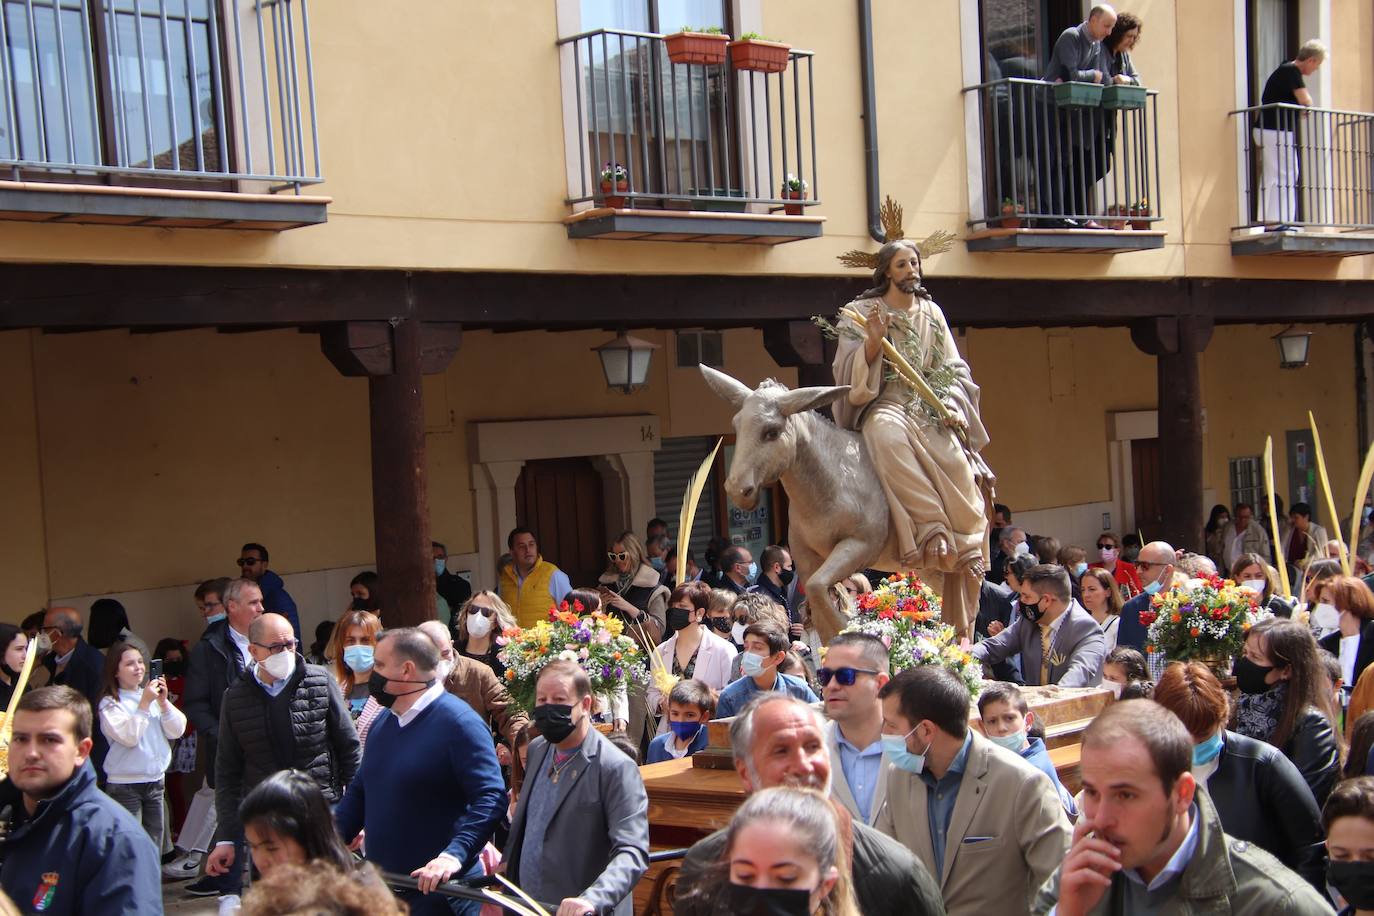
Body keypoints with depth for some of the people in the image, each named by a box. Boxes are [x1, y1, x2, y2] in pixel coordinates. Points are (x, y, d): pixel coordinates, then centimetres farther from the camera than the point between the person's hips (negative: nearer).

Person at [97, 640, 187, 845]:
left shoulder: (151, 696, 8)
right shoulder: (110, 704, -8)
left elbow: (176, 732, 4)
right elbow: (129, 737, -20)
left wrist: (163, 702, -8)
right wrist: (144, 704, -18)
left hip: (155, 780, 6)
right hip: (125, 784, -6)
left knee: (154, 845, 12)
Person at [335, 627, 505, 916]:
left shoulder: (459, 723, -14)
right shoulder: (382, 724, 12)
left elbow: (491, 799, -21)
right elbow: (359, 792, 20)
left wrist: (453, 855, -32)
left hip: (440, 890, -7)